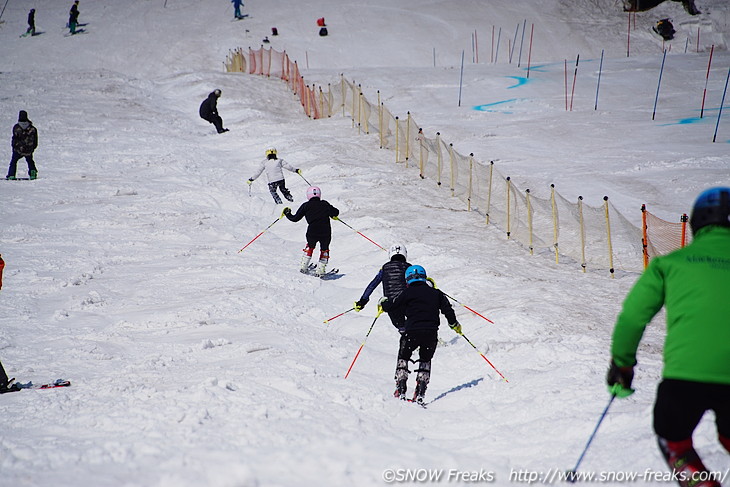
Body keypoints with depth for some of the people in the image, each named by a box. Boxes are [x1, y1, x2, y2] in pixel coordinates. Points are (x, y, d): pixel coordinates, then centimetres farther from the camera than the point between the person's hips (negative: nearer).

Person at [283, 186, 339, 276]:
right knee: (324, 249, 26)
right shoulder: (325, 204, 11)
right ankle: (320, 270, 21)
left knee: (310, 246, 31)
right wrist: (333, 215, 45)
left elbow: (295, 218, 9)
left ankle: (304, 266, 31)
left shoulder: (306, 206, 6)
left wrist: (287, 213, 28)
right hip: (326, 233, 0)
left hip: (312, 233, 0)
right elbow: (336, 212, 21)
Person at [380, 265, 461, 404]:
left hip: (412, 332, -3)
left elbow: (392, 306, 6)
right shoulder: (435, 293, 11)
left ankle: (401, 391, 9)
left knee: (403, 357, 20)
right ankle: (420, 393, 11)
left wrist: (383, 302, 29)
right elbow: (447, 309, 9)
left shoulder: (408, 292, 2)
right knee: (425, 360, 22)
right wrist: (454, 324, 26)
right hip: (431, 333, 3)